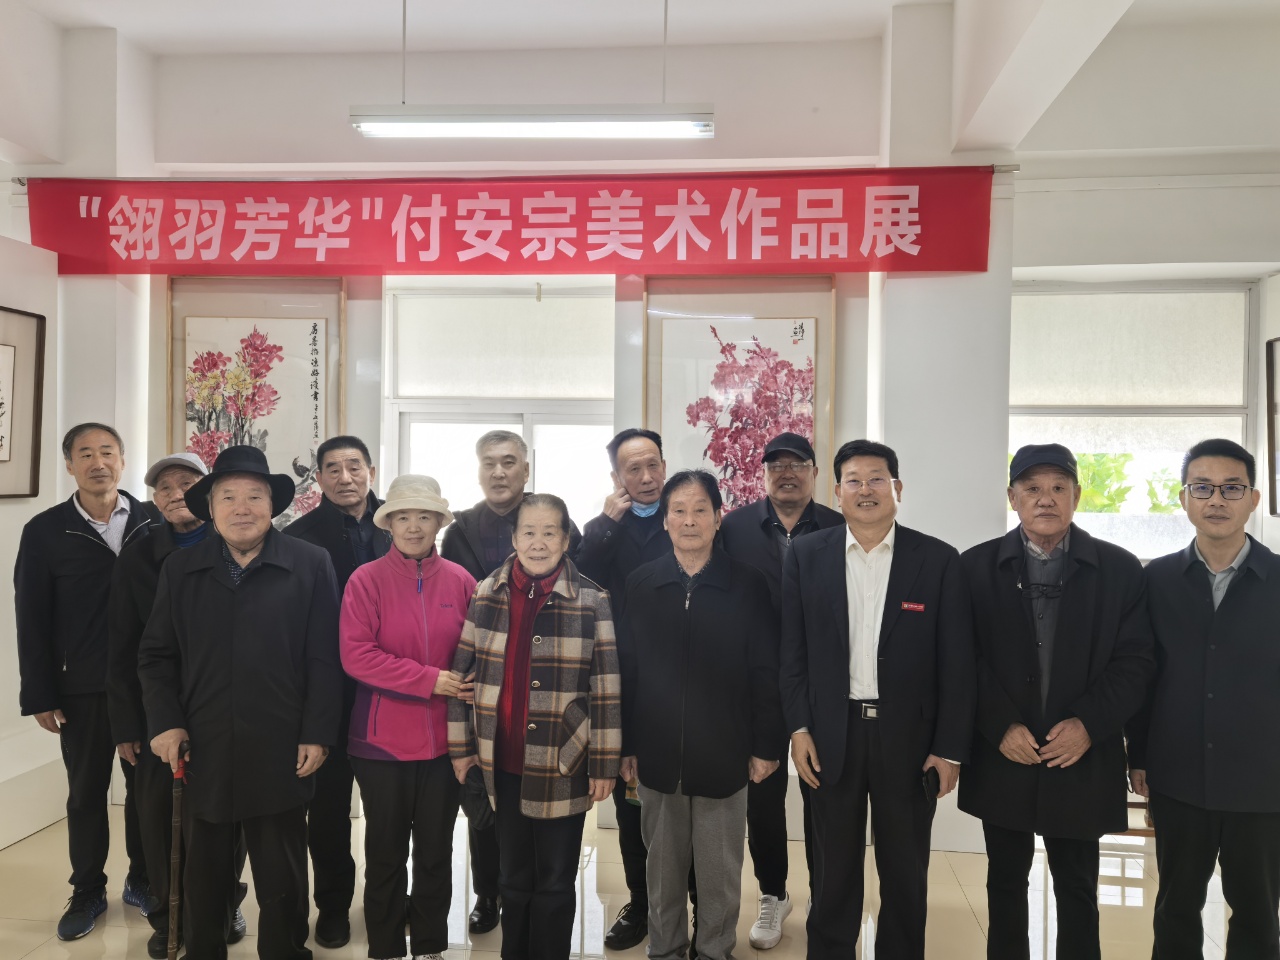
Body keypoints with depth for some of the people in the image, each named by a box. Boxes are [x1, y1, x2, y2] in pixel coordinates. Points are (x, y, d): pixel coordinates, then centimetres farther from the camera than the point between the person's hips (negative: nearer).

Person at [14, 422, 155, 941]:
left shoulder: (154, 523, -2)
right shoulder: (45, 531, -2)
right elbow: (32, 621, -1)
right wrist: (39, 695, -4)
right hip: (81, 687, 0)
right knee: (86, 793, 12)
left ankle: (143, 880, 29)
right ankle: (88, 892, 28)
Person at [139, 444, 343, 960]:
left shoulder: (310, 564, -3)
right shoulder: (180, 569, 7)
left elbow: (324, 659, -5)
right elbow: (156, 655, 9)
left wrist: (317, 734, -8)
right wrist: (165, 723, -2)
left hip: (281, 754, -2)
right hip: (201, 752, 3)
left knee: (282, 877, 11)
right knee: (204, 874, 16)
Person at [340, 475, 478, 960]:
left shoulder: (460, 581, 0)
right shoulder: (366, 579, -6)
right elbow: (355, 654, -15)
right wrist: (428, 679, -19)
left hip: (444, 740, 2)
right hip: (382, 741, -2)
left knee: (436, 852, 13)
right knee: (385, 854, 12)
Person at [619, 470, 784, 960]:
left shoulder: (748, 583, -5)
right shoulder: (641, 583, 1)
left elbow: (765, 672, -4)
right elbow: (626, 669, 2)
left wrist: (767, 745, -4)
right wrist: (626, 745, 2)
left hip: (723, 751, -1)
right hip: (657, 750, 2)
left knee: (720, 867, 12)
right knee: (664, 863, 16)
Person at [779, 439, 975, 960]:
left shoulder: (939, 560, -4)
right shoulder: (806, 555, 0)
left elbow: (956, 663, -3)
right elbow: (794, 651, 2)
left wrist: (950, 748, -5)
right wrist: (799, 727, -3)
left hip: (909, 737, 0)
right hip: (832, 735, 1)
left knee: (906, 873, 14)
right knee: (834, 869, 15)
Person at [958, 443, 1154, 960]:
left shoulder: (1120, 568, 0)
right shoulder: (977, 566, -1)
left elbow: (1135, 661, -3)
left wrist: (1088, 724, -14)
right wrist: (1001, 726, -13)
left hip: (1083, 760, 0)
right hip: (1002, 757, 1)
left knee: (1078, 891, 12)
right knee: (1005, 883, 15)